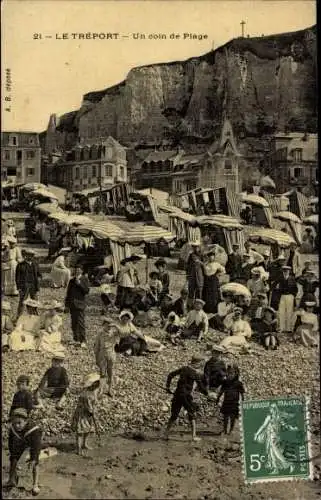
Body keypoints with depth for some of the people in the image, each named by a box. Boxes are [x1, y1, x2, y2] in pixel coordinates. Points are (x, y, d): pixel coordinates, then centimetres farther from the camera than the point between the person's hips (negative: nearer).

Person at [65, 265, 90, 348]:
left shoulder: (84, 279, 2)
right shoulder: (72, 280, 17)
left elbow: (87, 291, -7)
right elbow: (68, 292, 20)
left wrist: (80, 284, -16)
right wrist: (67, 303, 14)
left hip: (80, 304, -5)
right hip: (72, 304, 5)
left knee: (81, 322, -10)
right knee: (74, 323, 7)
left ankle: (83, 341, -6)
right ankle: (76, 339, 15)